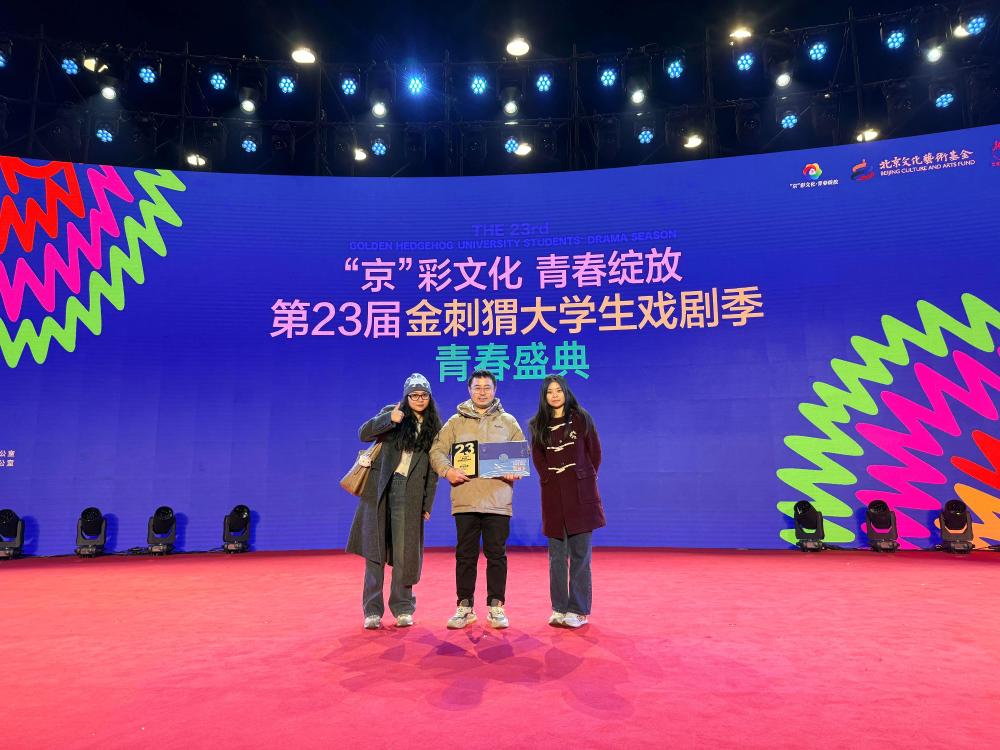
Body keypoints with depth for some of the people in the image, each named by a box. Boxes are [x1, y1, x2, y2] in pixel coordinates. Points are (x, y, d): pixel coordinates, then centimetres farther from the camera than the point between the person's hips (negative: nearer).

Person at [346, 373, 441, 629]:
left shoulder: (434, 426, 10)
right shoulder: (392, 412, 6)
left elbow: (433, 468, 9)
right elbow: (363, 434, -7)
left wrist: (428, 503, 4)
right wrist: (389, 419, -22)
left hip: (410, 493, 1)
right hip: (379, 487, 0)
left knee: (404, 552, 2)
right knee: (375, 549, 1)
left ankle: (403, 609, 15)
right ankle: (372, 611, 9)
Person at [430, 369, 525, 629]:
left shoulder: (508, 421, 11)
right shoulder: (456, 422, 9)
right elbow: (437, 451, 6)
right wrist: (447, 470, -13)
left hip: (498, 499, 0)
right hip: (465, 499, 0)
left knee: (496, 554, 5)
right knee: (465, 554, 6)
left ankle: (496, 607, 16)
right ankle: (465, 606, 17)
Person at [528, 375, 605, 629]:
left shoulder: (581, 419, 3)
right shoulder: (538, 425, 9)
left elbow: (595, 451, 6)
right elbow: (537, 458, 14)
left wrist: (586, 479, 5)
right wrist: (550, 479, 5)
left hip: (580, 494, -2)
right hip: (553, 496, 2)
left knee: (580, 554, -2)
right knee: (557, 555, 3)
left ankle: (578, 610, 5)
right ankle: (559, 609, 10)